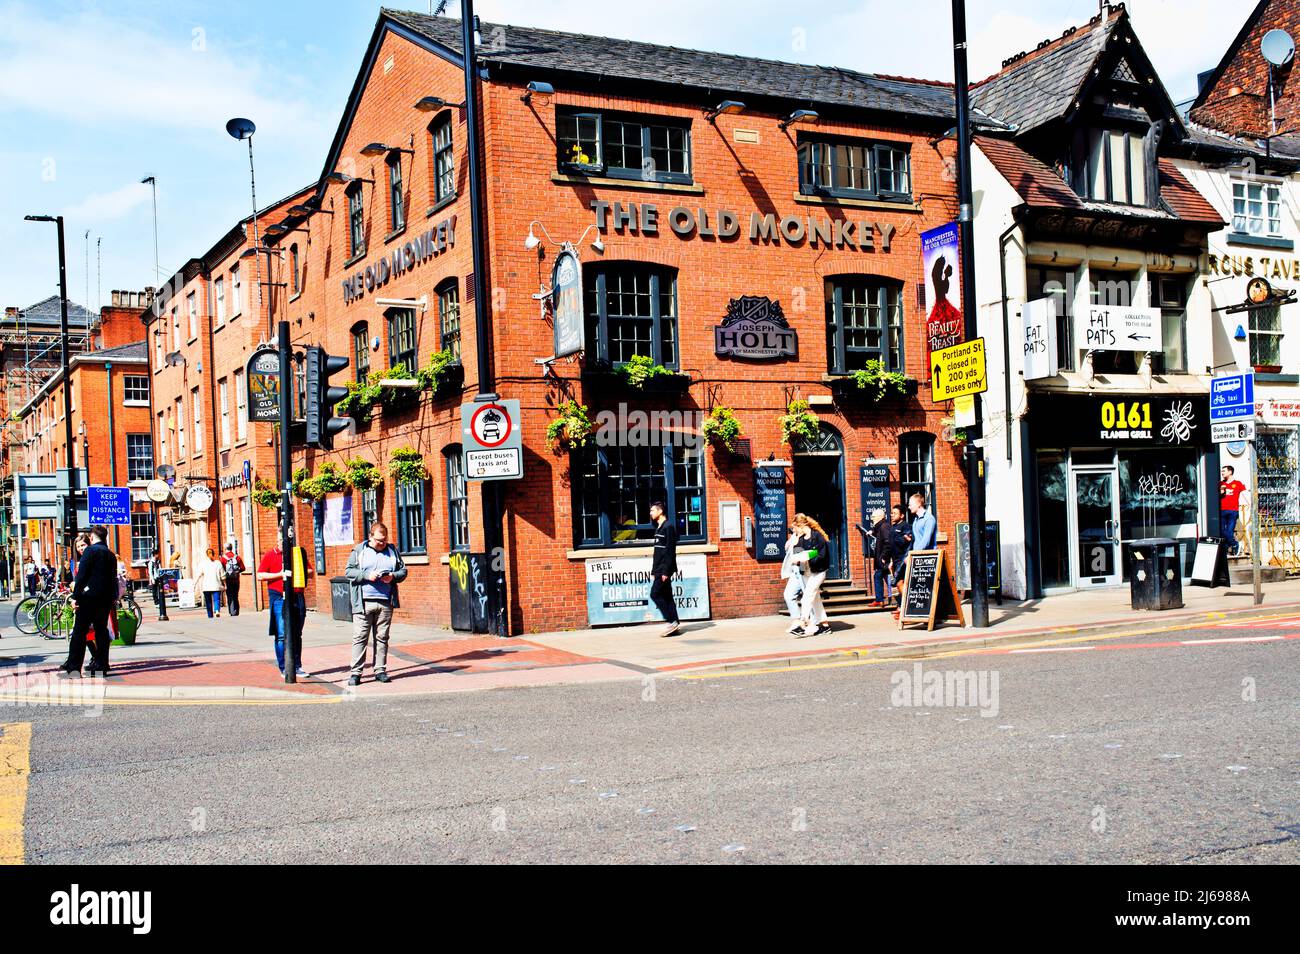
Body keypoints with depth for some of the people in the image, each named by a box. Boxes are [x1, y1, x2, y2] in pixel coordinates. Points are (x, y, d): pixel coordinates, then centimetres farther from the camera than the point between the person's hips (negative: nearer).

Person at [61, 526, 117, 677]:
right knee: (101, 630, 9)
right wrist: (113, 598, 21)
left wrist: (75, 596, -12)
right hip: (106, 598, 6)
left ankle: (74, 666, -3)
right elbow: (114, 578, 16)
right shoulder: (111, 554, 13)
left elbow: (82, 575, -13)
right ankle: (101, 665, 9)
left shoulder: (90, 550, -7)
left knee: (79, 631, -2)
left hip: (89, 596, -6)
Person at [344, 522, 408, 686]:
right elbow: (349, 571, 1)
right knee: (360, 637, -3)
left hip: (385, 602, 2)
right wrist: (367, 575, -13)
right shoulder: (359, 550, 5)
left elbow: (403, 571, 14)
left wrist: (393, 576, -7)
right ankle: (356, 672, -1)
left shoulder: (392, 551, 12)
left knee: (382, 637, 6)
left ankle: (380, 670, 13)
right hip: (363, 602, -2)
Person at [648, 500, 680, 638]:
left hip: (665, 569, -10)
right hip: (659, 569, 10)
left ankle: (672, 622, -9)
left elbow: (670, 551, -18)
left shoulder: (668, 527, -12)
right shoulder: (659, 527, 17)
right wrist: (654, 571, 18)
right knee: (666, 596, 7)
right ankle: (675, 626, 8)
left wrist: (666, 571, -21)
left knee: (655, 594, -11)